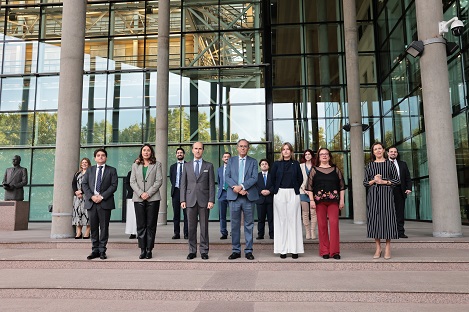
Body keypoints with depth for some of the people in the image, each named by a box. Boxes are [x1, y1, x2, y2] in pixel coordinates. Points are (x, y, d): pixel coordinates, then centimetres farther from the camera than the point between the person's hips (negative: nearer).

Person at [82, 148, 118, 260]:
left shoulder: (112, 170, 7)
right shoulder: (89, 170, 16)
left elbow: (114, 185, -3)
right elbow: (84, 184, 7)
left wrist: (102, 196, -13)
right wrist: (92, 196, -8)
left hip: (105, 202, -2)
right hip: (91, 202, 3)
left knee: (104, 227, 1)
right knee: (93, 227, 6)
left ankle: (102, 251, 8)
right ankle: (95, 250, 14)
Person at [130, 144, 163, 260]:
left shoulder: (157, 164, 7)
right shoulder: (135, 165, 14)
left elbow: (159, 181, -1)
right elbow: (132, 182, 6)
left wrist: (148, 193, -11)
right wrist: (141, 193, -9)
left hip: (153, 199, -2)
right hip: (138, 199, 2)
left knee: (151, 225, 0)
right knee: (141, 225, 1)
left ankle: (149, 250, 5)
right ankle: (142, 250, 7)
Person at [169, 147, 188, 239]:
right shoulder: (172, 166, 15)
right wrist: (174, 186, 10)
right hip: (176, 191, 3)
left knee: (186, 213, -3)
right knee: (176, 213, 4)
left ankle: (186, 233, 1)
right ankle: (176, 233, 9)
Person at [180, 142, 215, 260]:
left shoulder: (209, 166, 6)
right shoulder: (187, 165, 11)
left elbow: (212, 184, 2)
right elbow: (183, 183, 8)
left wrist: (211, 200, -7)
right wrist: (183, 200, 0)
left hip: (204, 200, -1)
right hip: (190, 200, 1)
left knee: (204, 227, 3)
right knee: (191, 227, 4)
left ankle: (204, 251, 12)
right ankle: (192, 251, 14)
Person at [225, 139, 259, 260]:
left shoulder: (253, 162, 9)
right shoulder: (231, 160, 12)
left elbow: (254, 178, -3)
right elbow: (227, 177, 2)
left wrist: (241, 186, -16)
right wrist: (236, 188, -13)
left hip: (248, 197, -1)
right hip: (234, 196, 1)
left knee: (249, 225, 3)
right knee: (235, 225, 5)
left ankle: (248, 251, 12)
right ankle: (236, 250, 14)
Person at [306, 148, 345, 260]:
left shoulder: (335, 170, 12)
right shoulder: (314, 170, 8)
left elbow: (342, 186, 11)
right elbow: (310, 187, 4)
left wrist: (342, 200, 4)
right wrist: (311, 200, -5)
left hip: (333, 200, 0)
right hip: (319, 201, 0)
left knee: (334, 224, -7)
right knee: (322, 225, 1)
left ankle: (335, 251, 1)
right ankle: (324, 251, 9)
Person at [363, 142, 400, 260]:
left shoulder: (390, 164, 8)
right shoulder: (369, 165, 12)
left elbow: (397, 180, 4)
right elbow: (365, 182, 10)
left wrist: (384, 181, -9)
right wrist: (373, 181, -8)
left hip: (386, 194, -2)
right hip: (373, 195, 2)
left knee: (387, 218, -5)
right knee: (374, 219, -1)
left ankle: (388, 249, 4)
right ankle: (378, 248, 7)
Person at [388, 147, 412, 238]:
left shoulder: (403, 164, 16)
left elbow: (408, 178, 13)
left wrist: (409, 188, -2)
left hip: (400, 191, 3)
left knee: (400, 212, 3)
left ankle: (400, 232, 8)